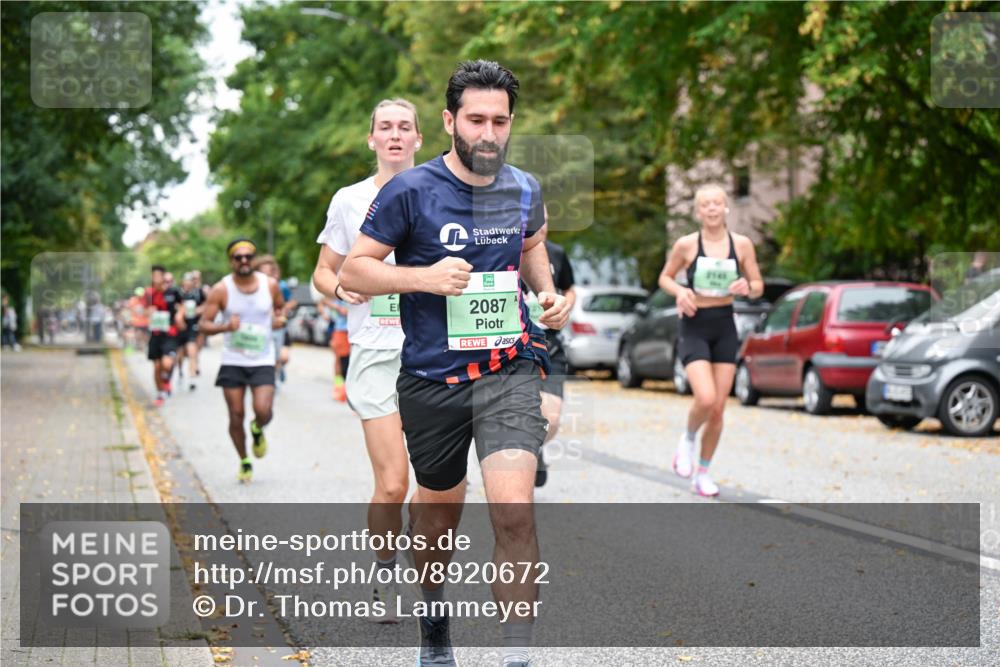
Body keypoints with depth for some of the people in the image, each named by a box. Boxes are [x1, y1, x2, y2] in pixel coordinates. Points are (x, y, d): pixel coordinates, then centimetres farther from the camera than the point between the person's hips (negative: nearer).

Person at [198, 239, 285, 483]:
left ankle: (257, 430, 21)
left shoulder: (270, 285, -2)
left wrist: (279, 318, -4)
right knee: (236, 415, 3)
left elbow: (279, 306, 19)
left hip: (263, 361, 0)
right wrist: (225, 327, -26)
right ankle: (245, 463, 24)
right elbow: (203, 324, -7)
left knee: (263, 411, -16)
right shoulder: (221, 290, -8)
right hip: (233, 361, 0)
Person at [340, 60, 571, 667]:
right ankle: (434, 611, 47)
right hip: (433, 376, -1)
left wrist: (549, 293, 8)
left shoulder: (524, 189, 5)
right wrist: (425, 277, -19)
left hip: (511, 369, 1)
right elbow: (353, 271, -5)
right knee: (439, 508, 17)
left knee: (515, 510, -17)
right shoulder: (411, 191, -9)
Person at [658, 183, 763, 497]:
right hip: (694, 327, -3)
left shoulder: (742, 244, 1)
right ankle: (688, 438, 12)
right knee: (705, 399, -21)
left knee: (718, 408, 3)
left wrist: (747, 287, -15)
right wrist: (679, 292, -13)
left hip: (725, 328, 3)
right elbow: (665, 277, 8)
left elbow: (758, 286, 8)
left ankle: (702, 471, 20)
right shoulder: (686, 245, -5)